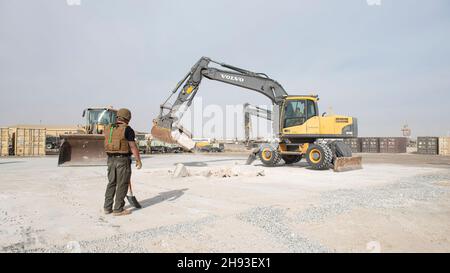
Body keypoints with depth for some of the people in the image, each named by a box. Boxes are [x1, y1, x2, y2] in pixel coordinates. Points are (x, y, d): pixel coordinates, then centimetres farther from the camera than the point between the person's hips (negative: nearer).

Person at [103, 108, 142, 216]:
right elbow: (133, 147, -13)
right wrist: (138, 160, -6)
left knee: (111, 183, 15)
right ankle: (118, 209, 6)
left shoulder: (108, 128, 8)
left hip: (111, 159, 7)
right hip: (123, 159, -6)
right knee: (122, 185, 2)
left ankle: (107, 207, 19)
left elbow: (108, 144, 15)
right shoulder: (127, 129, -12)